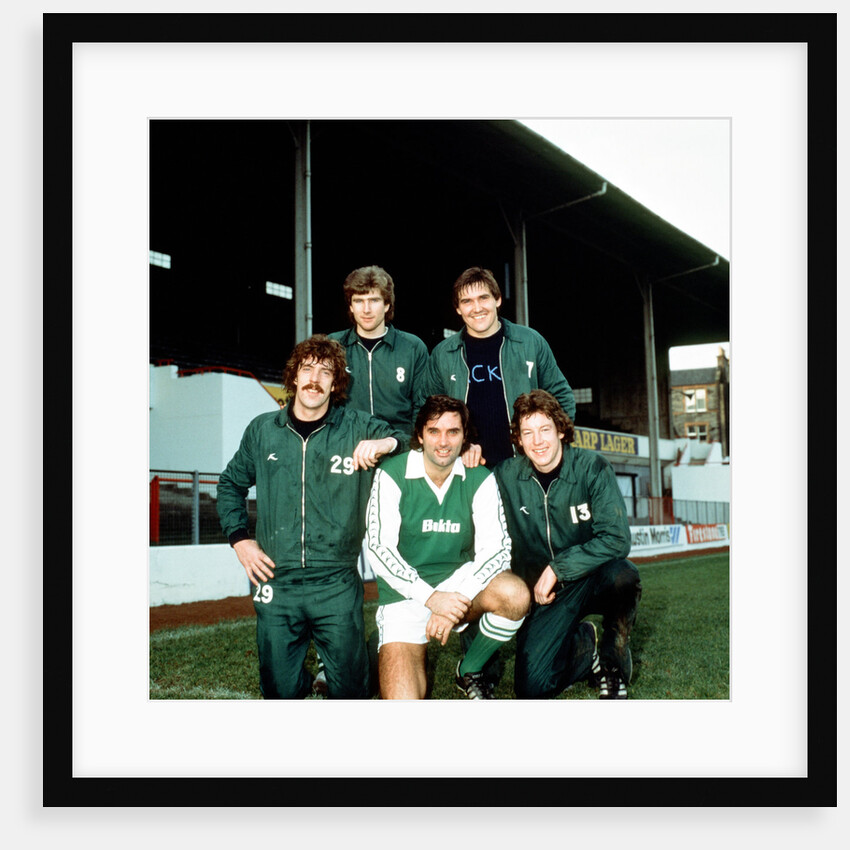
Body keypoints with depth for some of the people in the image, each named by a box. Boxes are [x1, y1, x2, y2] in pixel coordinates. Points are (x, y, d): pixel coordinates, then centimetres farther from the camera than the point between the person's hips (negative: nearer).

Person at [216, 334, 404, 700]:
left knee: (350, 690, 7)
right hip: (275, 584, 1)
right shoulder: (263, 430, 6)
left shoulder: (359, 428, 0)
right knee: (280, 691, 9)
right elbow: (231, 484, 19)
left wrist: (385, 443, -18)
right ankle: (301, 681, 37)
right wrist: (239, 539, 8)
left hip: (337, 586, -1)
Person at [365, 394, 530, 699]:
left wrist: (456, 600, -25)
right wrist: (431, 597, -24)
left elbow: (496, 549, -11)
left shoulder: (479, 479, -3)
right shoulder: (392, 474, -9)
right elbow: (379, 548, -14)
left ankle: (470, 671, -1)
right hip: (405, 594, -3)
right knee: (401, 700, -25)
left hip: (459, 581, 3)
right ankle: (418, 666, 11)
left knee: (515, 595, -28)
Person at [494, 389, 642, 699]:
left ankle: (614, 661, -5)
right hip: (544, 593, 1)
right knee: (532, 687, -18)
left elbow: (616, 539, -20)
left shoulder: (592, 467, -12)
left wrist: (557, 568, -22)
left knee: (621, 574, -36)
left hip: (592, 579, -1)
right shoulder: (506, 476, -6)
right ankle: (584, 645, 16)